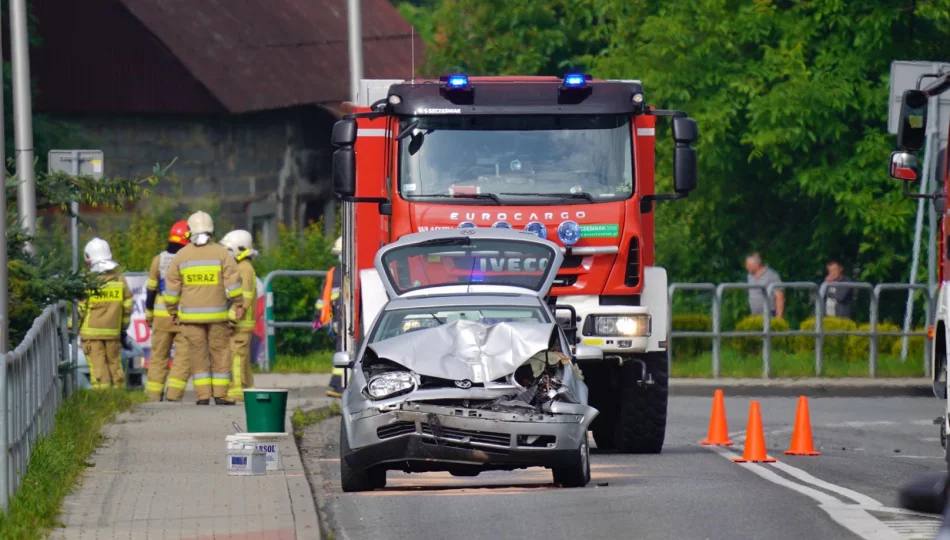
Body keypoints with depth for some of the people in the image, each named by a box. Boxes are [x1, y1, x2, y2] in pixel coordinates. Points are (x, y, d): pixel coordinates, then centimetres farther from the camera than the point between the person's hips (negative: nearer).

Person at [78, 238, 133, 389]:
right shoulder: (120, 280, 5)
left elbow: (79, 310, -8)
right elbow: (127, 308, 10)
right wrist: (124, 329, 22)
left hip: (92, 332, -4)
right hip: (114, 332, 4)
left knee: (98, 367, -5)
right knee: (115, 365, 12)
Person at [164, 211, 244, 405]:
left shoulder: (181, 255, 3)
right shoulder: (221, 253, -2)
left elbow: (172, 286, 5)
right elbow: (233, 282, -7)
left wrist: (173, 311, 13)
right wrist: (238, 305, -1)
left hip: (190, 315, 1)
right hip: (217, 313, -1)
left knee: (197, 354, 4)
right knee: (220, 353, 6)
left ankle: (203, 395, 0)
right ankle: (220, 394, 3)